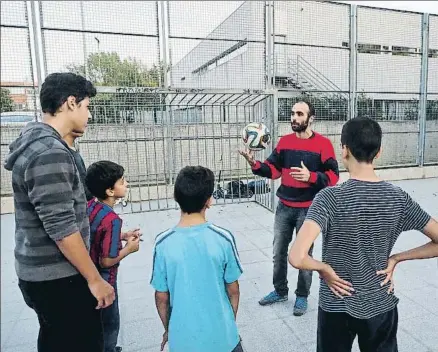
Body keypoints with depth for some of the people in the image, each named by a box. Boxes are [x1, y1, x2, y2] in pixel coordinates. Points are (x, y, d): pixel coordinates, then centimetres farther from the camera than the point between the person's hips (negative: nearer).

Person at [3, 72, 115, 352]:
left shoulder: (37, 143, 9)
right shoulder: (50, 153, -23)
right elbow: (61, 228, -25)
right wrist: (94, 279, -16)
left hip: (44, 274, 10)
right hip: (58, 279, -10)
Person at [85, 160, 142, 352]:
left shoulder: (90, 206, -5)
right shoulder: (112, 220, -30)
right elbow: (106, 261, -27)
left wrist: (123, 235, 4)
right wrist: (129, 248, -13)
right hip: (102, 280, -9)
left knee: (98, 320, 28)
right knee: (110, 324, 14)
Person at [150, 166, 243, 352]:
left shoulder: (163, 243, -16)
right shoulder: (223, 238, -17)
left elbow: (161, 297, -6)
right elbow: (233, 290, -6)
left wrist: (168, 329, 12)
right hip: (221, 335, 0)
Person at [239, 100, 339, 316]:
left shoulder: (322, 144, -10)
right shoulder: (284, 142, 5)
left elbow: (333, 176, -13)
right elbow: (273, 169, 4)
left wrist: (310, 177, -28)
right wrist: (255, 164, -13)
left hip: (308, 210, -4)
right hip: (284, 207, 5)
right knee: (278, 252, 15)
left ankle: (302, 296, 30)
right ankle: (280, 291, 35)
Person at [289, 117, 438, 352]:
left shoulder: (330, 197, -24)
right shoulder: (398, 197, -11)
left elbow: (297, 258, -34)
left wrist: (324, 268, -15)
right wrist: (395, 259, -1)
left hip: (337, 307, -3)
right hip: (382, 306, 3)